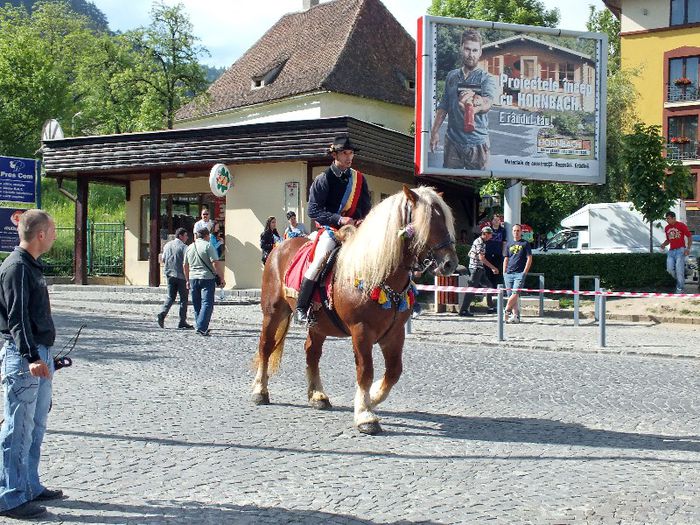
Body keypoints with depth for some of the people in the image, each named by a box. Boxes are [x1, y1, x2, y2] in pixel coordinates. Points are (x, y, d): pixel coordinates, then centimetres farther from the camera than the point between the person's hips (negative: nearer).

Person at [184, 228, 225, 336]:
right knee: (207, 303, -6)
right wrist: (221, 278, -9)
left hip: (193, 278, 6)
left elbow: (185, 265, 19)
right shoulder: (208, 246, -6)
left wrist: (187, 280, 28)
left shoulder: (189, 247, 13)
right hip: (207, 278, -6)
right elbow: (215, 263, -14)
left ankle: (199, 327, 17)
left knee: (197, 305, 14)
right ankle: (201, 327, -17)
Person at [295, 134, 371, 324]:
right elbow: (314, 210, -6)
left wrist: (364, 220, -5)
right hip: (330, 228, -5)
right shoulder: (324, 179, -2)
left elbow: (367, 207, 18)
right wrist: (339, 219, -16)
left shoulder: (359, 178, 11)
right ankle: (301, 308, -20)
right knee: (319, 260, -26)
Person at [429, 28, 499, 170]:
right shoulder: (451, 76, 9)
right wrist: (434, 131, 9)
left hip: (477, 143, -3)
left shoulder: (487, 79, -6)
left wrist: (476, 102, -52)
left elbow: (487, 103, -28)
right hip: (452, 141, 3)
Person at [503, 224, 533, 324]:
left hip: (520, 273, -4)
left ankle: (506, 311, -10)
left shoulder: (525, 244, 5)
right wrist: (504, 272, 10)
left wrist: (525, 272, -7)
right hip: (508, 273, 5)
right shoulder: (509, 244, 16)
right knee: (511, 295, 2)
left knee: (515, 294, -17)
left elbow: (529, 258, 1)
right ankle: (515, 315, 4)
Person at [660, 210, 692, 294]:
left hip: (680, 250, -5)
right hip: (671, 251, 5)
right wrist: (664, 244, 2)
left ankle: (679, 289, -2)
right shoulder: (667, 228, 11)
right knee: (670, 269, -8)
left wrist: (688, 248, -14)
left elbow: (690, 237, -3)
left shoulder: (681, 225, -6)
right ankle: (680, 280, 18)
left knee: (679, 270, -11)